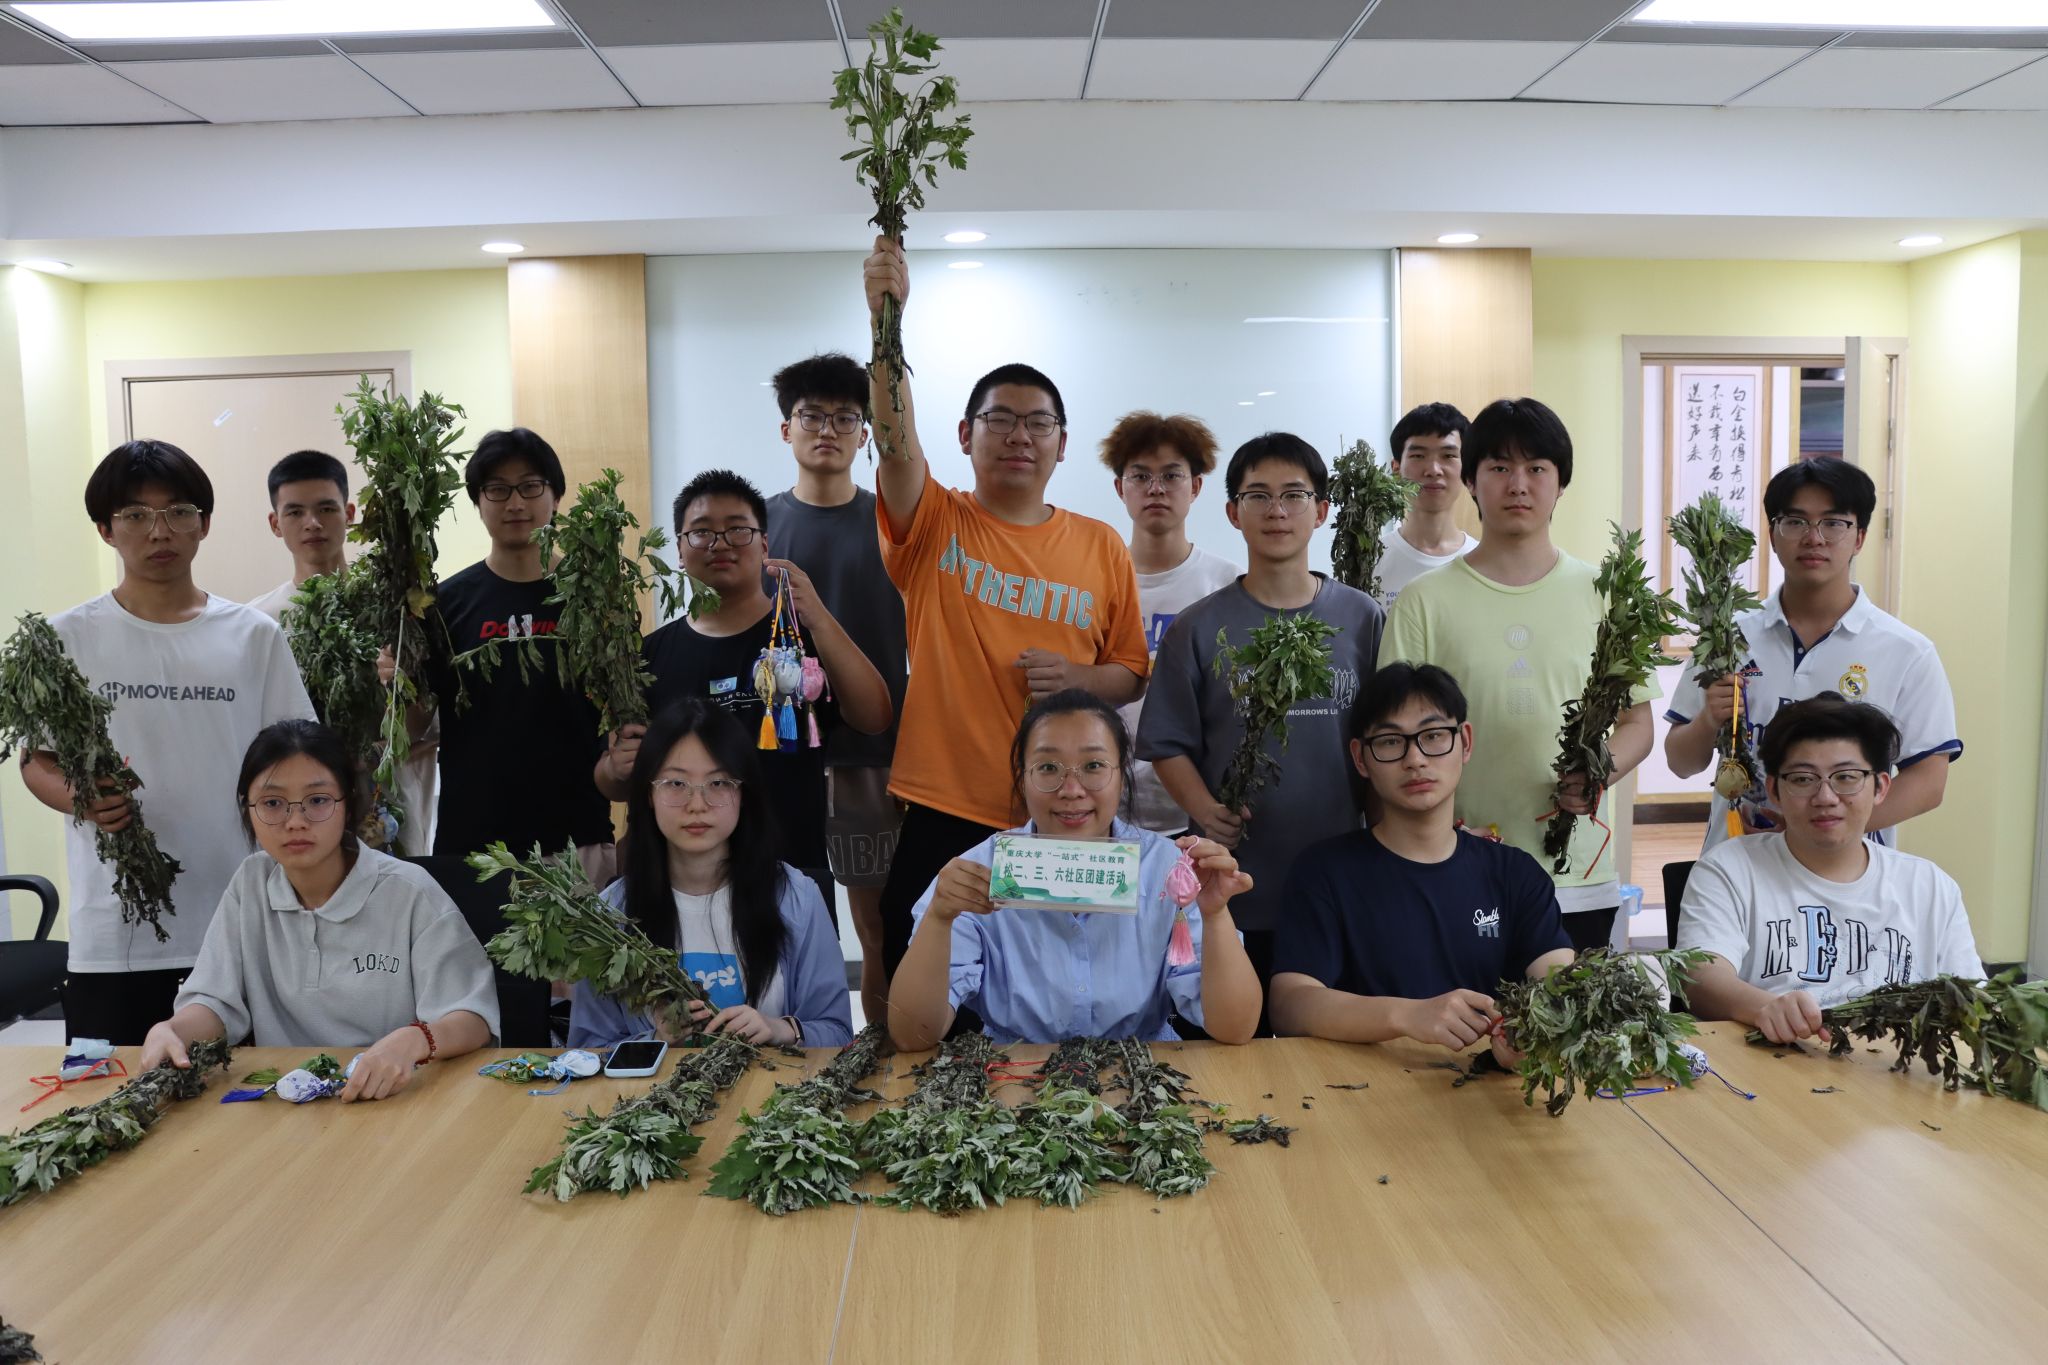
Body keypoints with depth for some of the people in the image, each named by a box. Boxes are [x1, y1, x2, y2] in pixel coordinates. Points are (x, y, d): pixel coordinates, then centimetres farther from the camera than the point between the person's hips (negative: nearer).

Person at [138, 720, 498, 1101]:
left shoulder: (408, 892, -10)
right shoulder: (250, 884, 5)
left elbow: (472, 1017, -13)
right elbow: (216, 999, 5)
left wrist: (412, 1041, -34)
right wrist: (171, 1032, -17)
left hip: (395, 1095, -4)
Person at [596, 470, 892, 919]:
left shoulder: (801, 632, 1)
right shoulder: (654, 653, 6)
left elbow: (874, 720, -15)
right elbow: (611, 783, 13)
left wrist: (818, 618, -25)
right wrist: (619, 768, -11)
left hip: (794, 875, -1)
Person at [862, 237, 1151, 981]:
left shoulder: (1102, 547, 5)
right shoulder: (933, 525, 0)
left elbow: (1132, 672, 11)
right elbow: (896, 442, -20)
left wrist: (1083, 680, -11)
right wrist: (886, 320, -32)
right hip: (942, 817, -1)